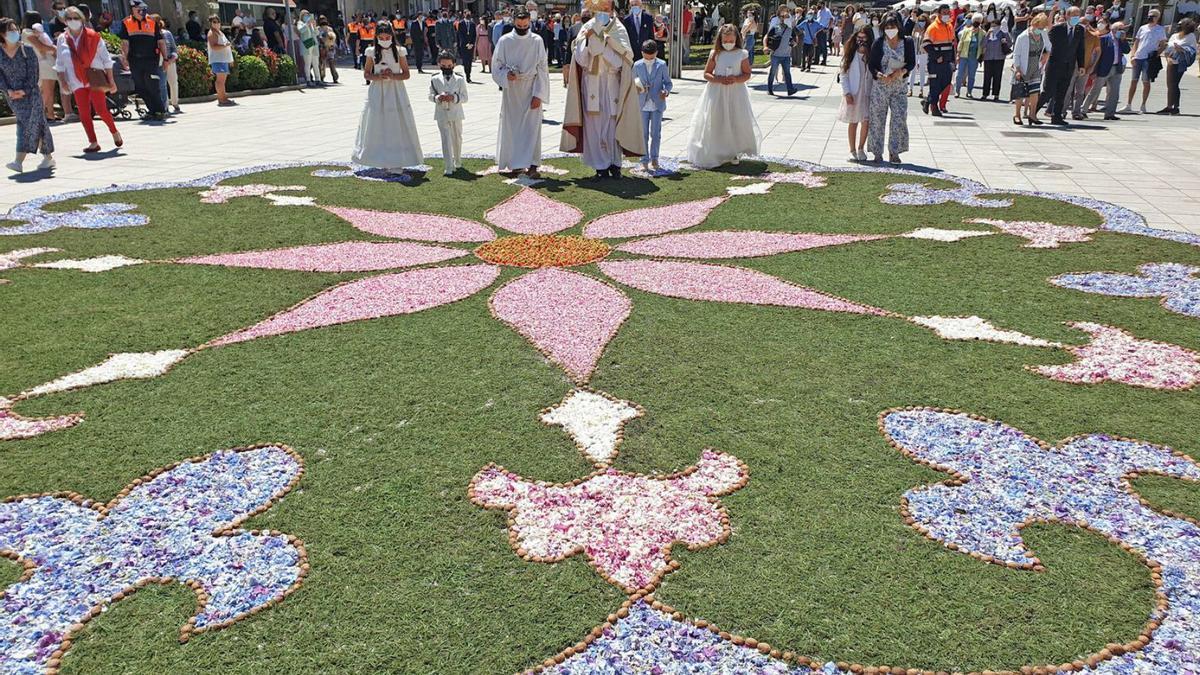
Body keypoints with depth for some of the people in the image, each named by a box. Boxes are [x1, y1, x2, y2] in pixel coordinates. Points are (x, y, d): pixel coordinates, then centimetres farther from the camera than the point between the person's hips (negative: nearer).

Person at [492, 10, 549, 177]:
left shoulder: (537, 41, -1)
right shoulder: (504, 41, 0)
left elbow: (542, 69, -3)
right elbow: (496, 66, 4)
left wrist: (538, 94, -10)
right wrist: (506, 75, -18)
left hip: (531, 90, -1)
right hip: (511, 90, 1)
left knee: (532, 127, -7)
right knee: (512, 127, 5)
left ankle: (532, 165, -8)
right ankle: (515, 164, 15)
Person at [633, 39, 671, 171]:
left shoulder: (661, 65, 0)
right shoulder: (637, 65, 3)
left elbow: (668, 82, 5)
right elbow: (633, 82, 11)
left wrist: (666, 91, -16)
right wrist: (636, 88, -11)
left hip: (657, 104, -1)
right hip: (642, 105, 1)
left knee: (655, 133, 5)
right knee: (643, 134, 3)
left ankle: (654, 159, 18)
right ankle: (644, 160, 10)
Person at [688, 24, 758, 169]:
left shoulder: (742, 54, 0)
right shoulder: (715, 54, 0)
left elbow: (747, 74, 3)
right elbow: (706, 74, 1)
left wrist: (736, 79, -17)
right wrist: (719, 79, -16)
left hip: (736, 93, 0)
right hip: (716, 93, 0)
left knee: (737, 123, 0)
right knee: (715, 123, 1)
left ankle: (733, 153, 16)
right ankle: (715, 153, 11)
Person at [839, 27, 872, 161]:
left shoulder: (872, 55, 3)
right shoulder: (849, 55, 1)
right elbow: (844, 75, 0)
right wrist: (846, 92, -10)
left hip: (867, 93, 1)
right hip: (852, 94, -1)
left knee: (866, 121, -3)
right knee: (853, 122, 5)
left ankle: (861, 149, 13)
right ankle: (852, 150, 14)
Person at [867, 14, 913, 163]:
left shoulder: (907, 42, 1)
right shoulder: (878, 43, -2)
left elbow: (912, 62, 3)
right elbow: (871, 64, -2)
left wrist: (901, 71, -16)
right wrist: (880, 75, -20)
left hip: (899, 86, 1)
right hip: (880, 85, -1)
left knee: (900, 119, -4)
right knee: (877, 119, 2)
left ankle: (894, 153, 7)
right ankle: (877, 153, 13)